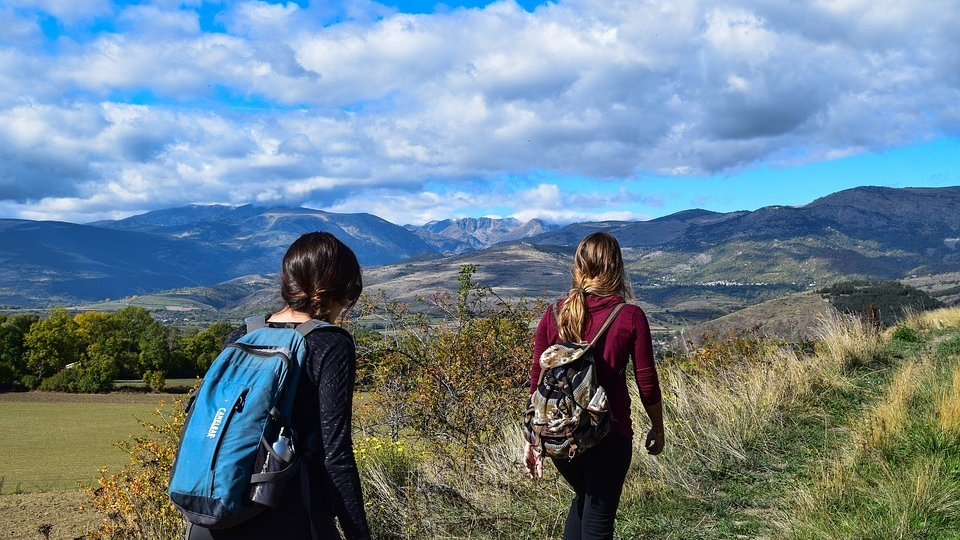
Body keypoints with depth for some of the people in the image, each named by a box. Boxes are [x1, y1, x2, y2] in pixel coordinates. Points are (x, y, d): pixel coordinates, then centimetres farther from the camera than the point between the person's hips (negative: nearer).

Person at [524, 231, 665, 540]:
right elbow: (647, 384, -4)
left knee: (584, 497, 29)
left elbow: (537, 383, 2)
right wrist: (657, 430, 13)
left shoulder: (555, 314, -1)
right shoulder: (631, 317, -9)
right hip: (609, 434, -3)